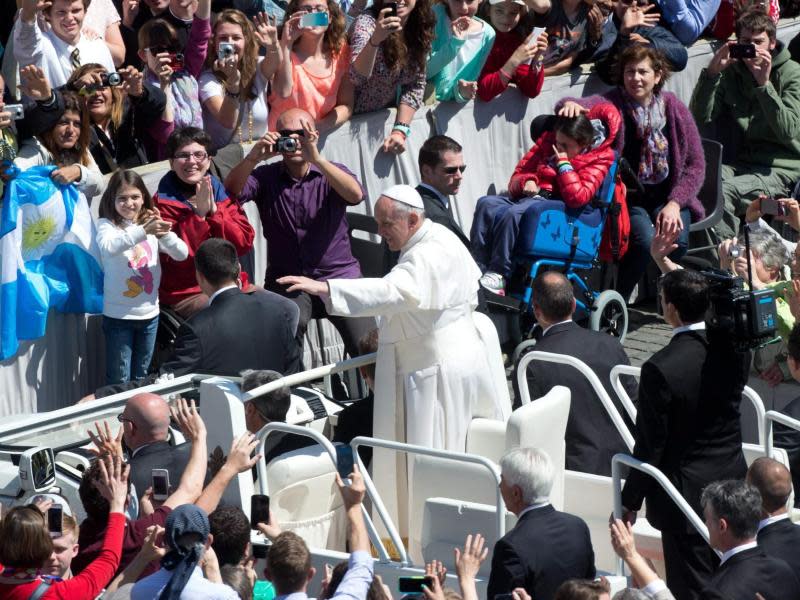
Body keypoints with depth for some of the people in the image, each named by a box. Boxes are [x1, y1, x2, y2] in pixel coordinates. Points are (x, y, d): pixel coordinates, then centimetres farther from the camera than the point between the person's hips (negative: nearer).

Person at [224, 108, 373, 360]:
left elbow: (355, 195, -18)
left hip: (339, 276, 0)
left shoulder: (332, 174, 5)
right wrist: (253, 158, -31)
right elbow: (232, 191, -13)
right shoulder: (266, 176, 6)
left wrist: (316, 159, -30)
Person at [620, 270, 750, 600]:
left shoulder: (660, 368, -24)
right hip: (733, 481, 6)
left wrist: (630, 501, -4)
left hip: (687, 492, -6)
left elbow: (650, 445, -17)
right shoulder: (734, 346, -9)